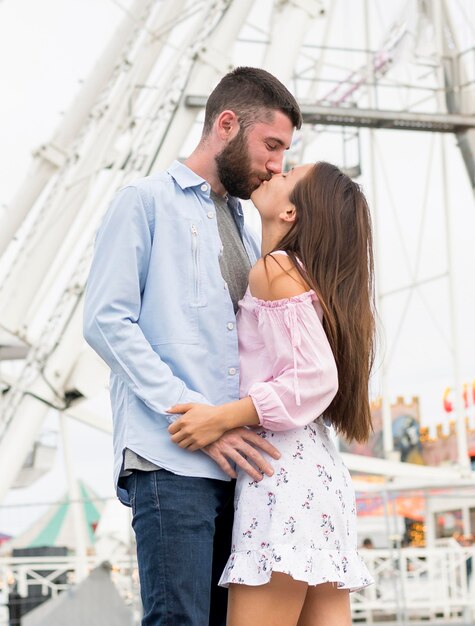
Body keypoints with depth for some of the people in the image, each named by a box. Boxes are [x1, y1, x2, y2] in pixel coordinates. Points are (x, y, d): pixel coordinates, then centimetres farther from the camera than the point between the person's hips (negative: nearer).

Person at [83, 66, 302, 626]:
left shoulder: (242, 229, 27)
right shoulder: (147, 201, 5)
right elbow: (106, 322, -7)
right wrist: (199, 418, -14)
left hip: (234, 461, 7)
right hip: (171, 461, -7)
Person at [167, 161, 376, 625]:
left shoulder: (275, 270, -5)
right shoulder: (313, 278, 21)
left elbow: (314, 378, -15)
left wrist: (223, 417, -17)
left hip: (284, 467, -9)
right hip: (322, 473, 9)